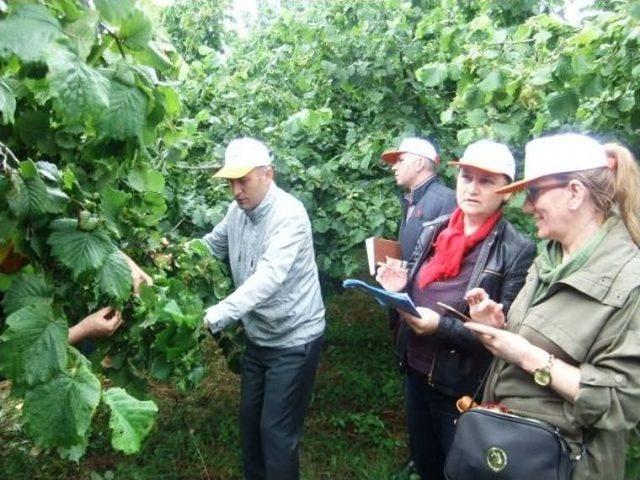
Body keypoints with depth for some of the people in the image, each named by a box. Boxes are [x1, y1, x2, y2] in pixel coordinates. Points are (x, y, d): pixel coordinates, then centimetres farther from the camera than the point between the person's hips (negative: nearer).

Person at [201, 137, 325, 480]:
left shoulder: (289, 214, -25)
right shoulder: (237, 210, -1)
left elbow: (269, 277, -37)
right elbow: (213, 245, 13)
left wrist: (215, 316, -45)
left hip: (293, 340, -8)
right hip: (257, 337, 8)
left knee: (277, 429, 2)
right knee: (249, 418, 21)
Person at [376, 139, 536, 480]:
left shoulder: (517, 251, -16)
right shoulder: (432, 230, 0)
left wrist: (441, 326, -27)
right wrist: (399, 290, -12)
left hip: (463, 387, -5)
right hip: (416, 372, 5)